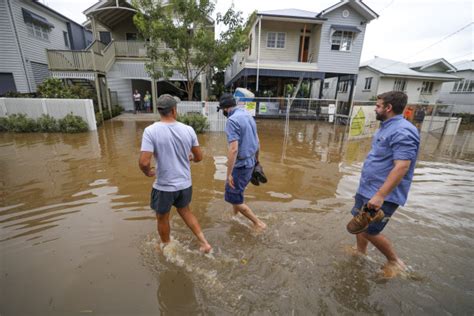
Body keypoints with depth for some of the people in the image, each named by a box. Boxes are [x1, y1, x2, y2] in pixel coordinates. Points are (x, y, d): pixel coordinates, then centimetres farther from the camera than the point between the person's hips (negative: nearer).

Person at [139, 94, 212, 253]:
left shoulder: (151, 131, -17)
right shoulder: (188, 130, -7)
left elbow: (144, 162, -22)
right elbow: (199, 157, 0)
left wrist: (148, 172, 0)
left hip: (164, 186, -3)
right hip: (185, 184, 4)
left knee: (162, 218, 22)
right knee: (185, 211, 28)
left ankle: (166, 248, 45)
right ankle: (204, 242, 28)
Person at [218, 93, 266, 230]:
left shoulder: (232, 120, -20)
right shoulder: (248, 116, 8)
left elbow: (233, 149, -27)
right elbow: (257, 142, 14)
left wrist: (229, 174, -22)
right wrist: (256, 161, 25)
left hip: (240, 165, -9)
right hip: (250, 162, 9)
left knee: (234, 199, 5)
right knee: (234, 191, 26)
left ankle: (258, 223, 17)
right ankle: (235, 216, 44)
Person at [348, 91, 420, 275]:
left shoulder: (402, 131, -22)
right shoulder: (387, 127, 10)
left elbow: (402, 167, -29)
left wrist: (380, 195, -32)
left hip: (384, 195, -10)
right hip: (366, 189, 10)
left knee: (370, 232, 0)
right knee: (358, 221, 18)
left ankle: (394, 261, 26)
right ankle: (361, 254, 38)